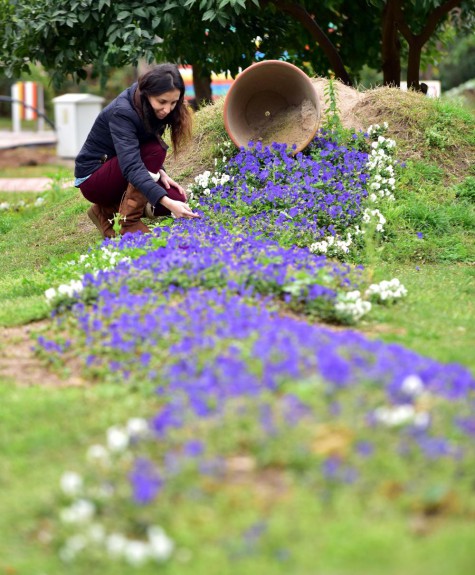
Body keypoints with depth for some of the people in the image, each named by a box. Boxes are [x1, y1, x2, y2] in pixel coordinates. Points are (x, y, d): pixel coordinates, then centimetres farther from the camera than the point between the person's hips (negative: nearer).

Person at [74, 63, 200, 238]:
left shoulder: (153, 109, -7)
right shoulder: (122, 112, -30)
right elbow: (131, 167, -42)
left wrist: (160, 172, -12)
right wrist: (166, 202, -53)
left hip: (121, 175, 8)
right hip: (93, 178, -8)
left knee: (176, 200, -11)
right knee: (154, 151, -29)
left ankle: (107, 210, 5)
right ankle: (128, 221, -20)